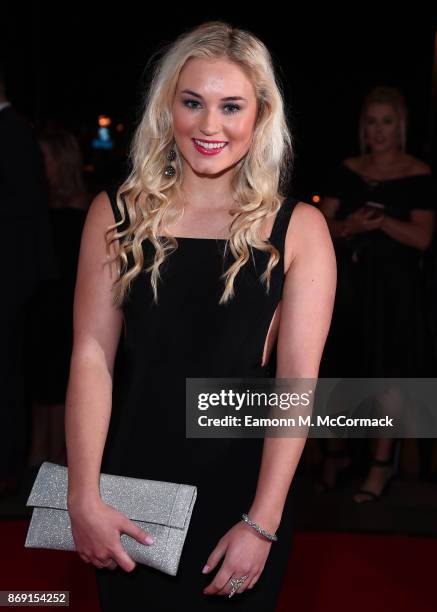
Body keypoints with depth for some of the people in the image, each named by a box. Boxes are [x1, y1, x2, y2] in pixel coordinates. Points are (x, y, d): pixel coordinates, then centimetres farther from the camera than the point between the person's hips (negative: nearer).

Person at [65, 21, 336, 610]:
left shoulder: (299, 229, -5)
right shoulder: (117, 213, -1)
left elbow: (298, 380, -10)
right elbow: (92, 355, -6)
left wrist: (262, 523, -15)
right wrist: (84, 497, -14)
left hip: (243, 486, -1)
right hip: (132, 480, 1)